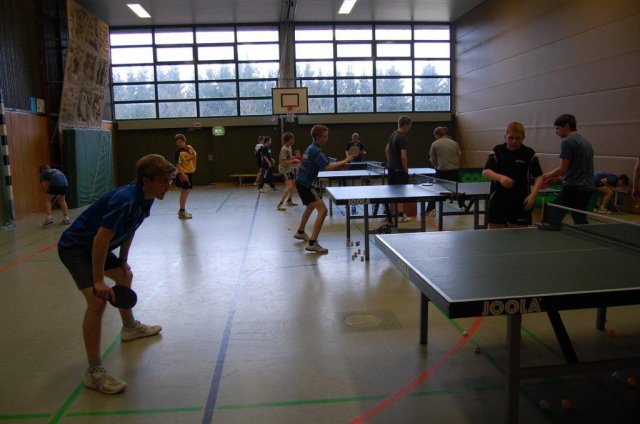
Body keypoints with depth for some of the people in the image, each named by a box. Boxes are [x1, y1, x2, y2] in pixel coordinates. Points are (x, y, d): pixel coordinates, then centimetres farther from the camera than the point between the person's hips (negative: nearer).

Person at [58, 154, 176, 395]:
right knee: (98, 300, -23)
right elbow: (101, 239, -33)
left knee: (125, 276, 27)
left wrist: (123, 261, 14)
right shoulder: (125, 201, -33)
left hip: (94, 247, 10)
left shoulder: (145, 199, -4)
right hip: (74, 248, -10)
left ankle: (130, 327, 52)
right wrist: (98, 281, -29)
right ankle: (94, 371, -14)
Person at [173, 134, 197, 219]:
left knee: (186, 191, 16)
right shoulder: (178, 152, -18)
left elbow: (195, 156, 19)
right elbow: (177, 164, -25)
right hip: (183, 174, -7)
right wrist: (183, 174, -35)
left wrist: (194, 166, 13)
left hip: (190, 172, 7)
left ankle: (182, 210, 29)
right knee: (184, 191, -4)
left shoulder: (190, 148, 1)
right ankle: (182, 212, 2)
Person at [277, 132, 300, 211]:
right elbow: (284, 163, -24)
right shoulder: (284, 149, -21)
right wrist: (293, 160, -20)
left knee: (294, 184, 19)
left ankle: (289, 201, 35)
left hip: (289, 169, 10)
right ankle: (280, 204, -18)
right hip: (284, 170, -10)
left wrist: (294, 158, 4)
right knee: (289, 186, -20)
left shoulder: (289, 147, 6)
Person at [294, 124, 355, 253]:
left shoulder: (310, 148, 10)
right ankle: (312, 243, -21)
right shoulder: (316, 151, -20)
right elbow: (328, 167, -34)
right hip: (305, 184, -11)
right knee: (322, 210, -17)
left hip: (301, 182, 11)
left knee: (310, 206, 31)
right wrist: (345, 161, -27)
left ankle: (300, 232, 49)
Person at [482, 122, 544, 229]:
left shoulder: (529, 154, -1)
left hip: (521, 202, -1)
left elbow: (539, 176, 2)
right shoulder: (497, 151, 1)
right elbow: (485, 172, -8)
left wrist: (532, 195, -13)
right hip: (498, 201, 1)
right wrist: (500, 177, -27)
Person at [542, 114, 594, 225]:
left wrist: (547, 175, 3)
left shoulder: (567, 142, -9)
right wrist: (556, 178, 21)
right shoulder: (586, 142, 18)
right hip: (588, 188, 9)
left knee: (552, 220, -9)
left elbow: (563, 169, -13)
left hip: (573, 188, -9)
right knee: (581, 223, 16)